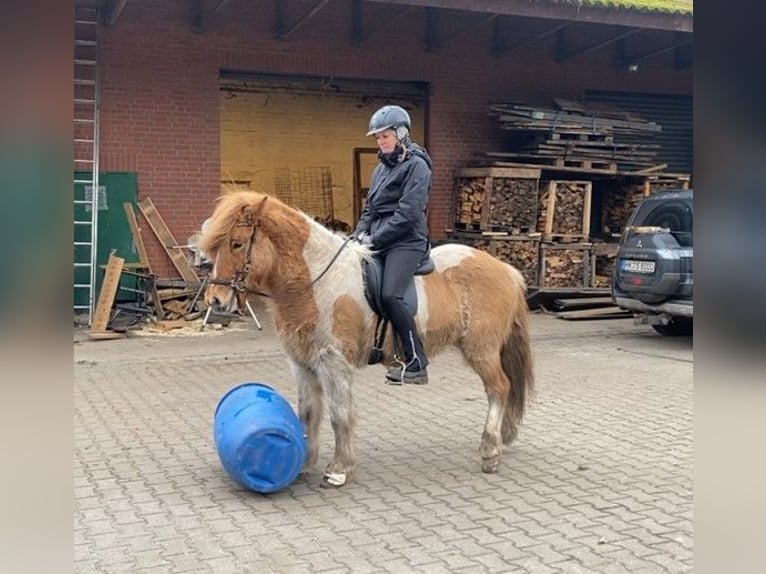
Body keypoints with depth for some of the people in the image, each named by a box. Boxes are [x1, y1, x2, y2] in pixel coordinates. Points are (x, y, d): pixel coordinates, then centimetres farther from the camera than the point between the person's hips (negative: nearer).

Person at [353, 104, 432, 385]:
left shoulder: (416, 165, -6)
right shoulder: (382, 167, 19)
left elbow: (407, 212, -15)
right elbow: (370, 207, 21)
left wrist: (375, 238, -17)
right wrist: (360, 233, 2)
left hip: (406, 242, -9)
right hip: (379, 243, 9)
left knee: (389, 295, -26)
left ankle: (417, 364, -18)